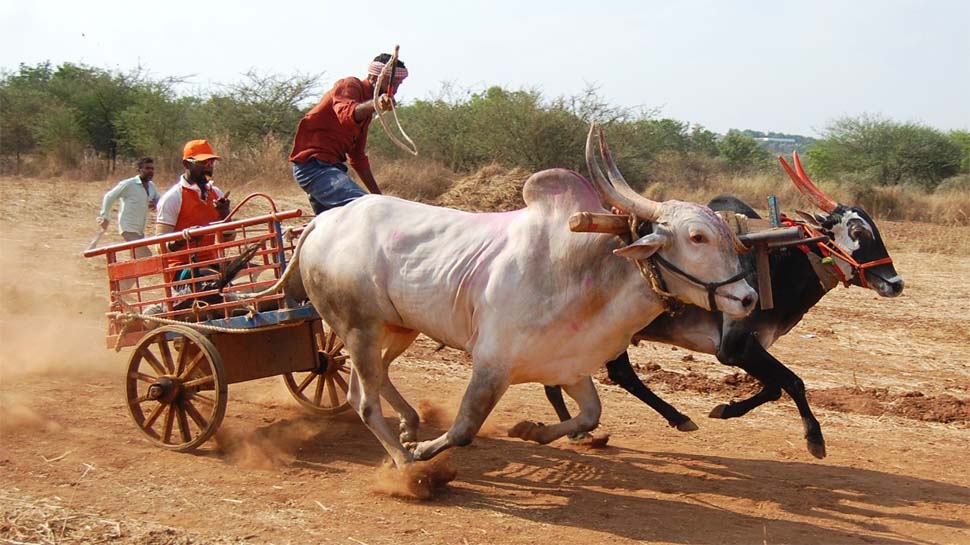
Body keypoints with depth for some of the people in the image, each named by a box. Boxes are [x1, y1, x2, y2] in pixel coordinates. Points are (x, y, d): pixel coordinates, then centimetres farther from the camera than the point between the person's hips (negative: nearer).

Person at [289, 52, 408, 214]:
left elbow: (358, 157, 27)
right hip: (314, 163, -11)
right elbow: (346, 114, -32)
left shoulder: (366, 104, 22)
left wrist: (378, 195, 26)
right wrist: (375, 103, -52)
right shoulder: (350, 86, -6)